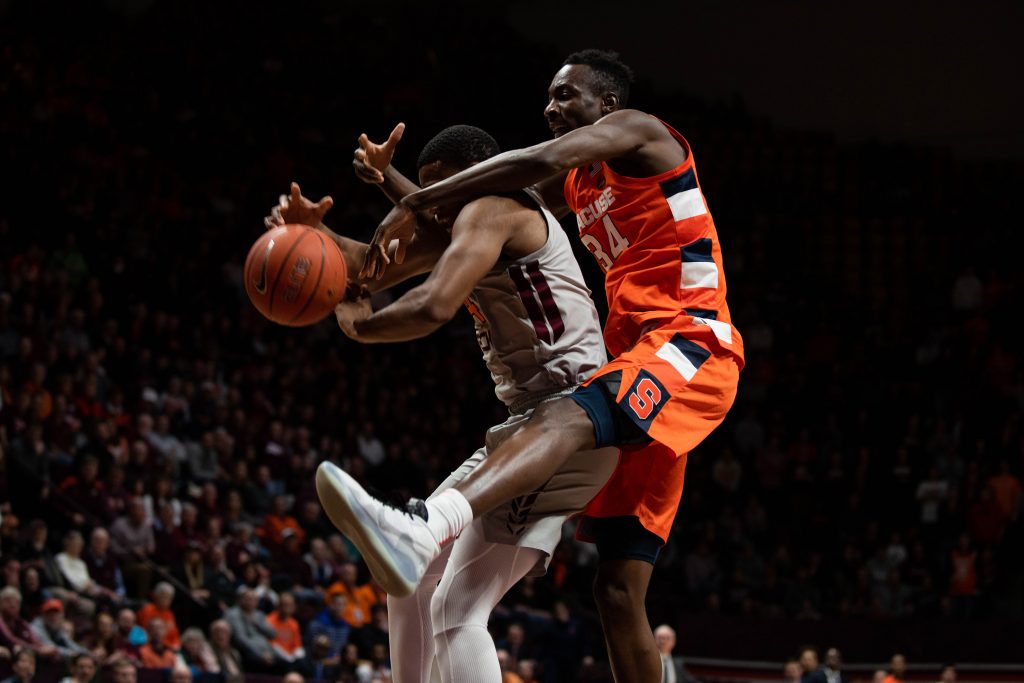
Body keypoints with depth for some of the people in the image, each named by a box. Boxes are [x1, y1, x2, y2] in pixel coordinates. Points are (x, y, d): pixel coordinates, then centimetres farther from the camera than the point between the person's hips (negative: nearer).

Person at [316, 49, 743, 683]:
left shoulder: (636, 132, 0)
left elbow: (539, 161, -18)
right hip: (637, 357, 10)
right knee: (618, 589, 6)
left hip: (690, 345, -10)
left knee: (565, 417, -38)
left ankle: (426, 530, -66)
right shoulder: (577, 183, 26)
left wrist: (415, 204, -18)